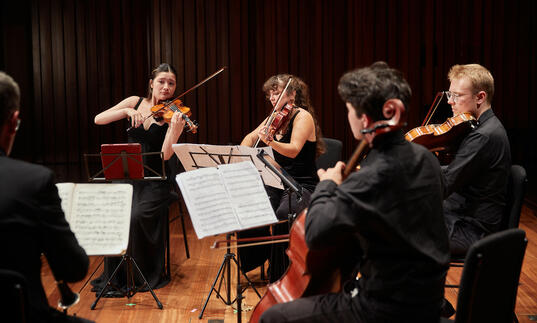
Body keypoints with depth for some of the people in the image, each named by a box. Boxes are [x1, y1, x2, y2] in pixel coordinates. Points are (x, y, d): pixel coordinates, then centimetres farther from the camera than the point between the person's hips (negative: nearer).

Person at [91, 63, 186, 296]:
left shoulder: (174, 115, -3)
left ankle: (147, 276, -8)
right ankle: (114, 278, -10)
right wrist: (127, 111, -16)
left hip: (155, 182, -2)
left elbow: (166, 154, -16)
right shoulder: (136, 102, 7)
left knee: (138, 216, -30)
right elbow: (98, 119, -2)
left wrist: (175, 127, -32)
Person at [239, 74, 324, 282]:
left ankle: (280, 273, -16)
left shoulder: (303, 116, -10)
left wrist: (270, 141, -43)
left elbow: (293, 150, -25)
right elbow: (252, 136, 20)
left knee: (281, 216, -34)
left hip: (302, 186, -7)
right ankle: (263, 254, 6)